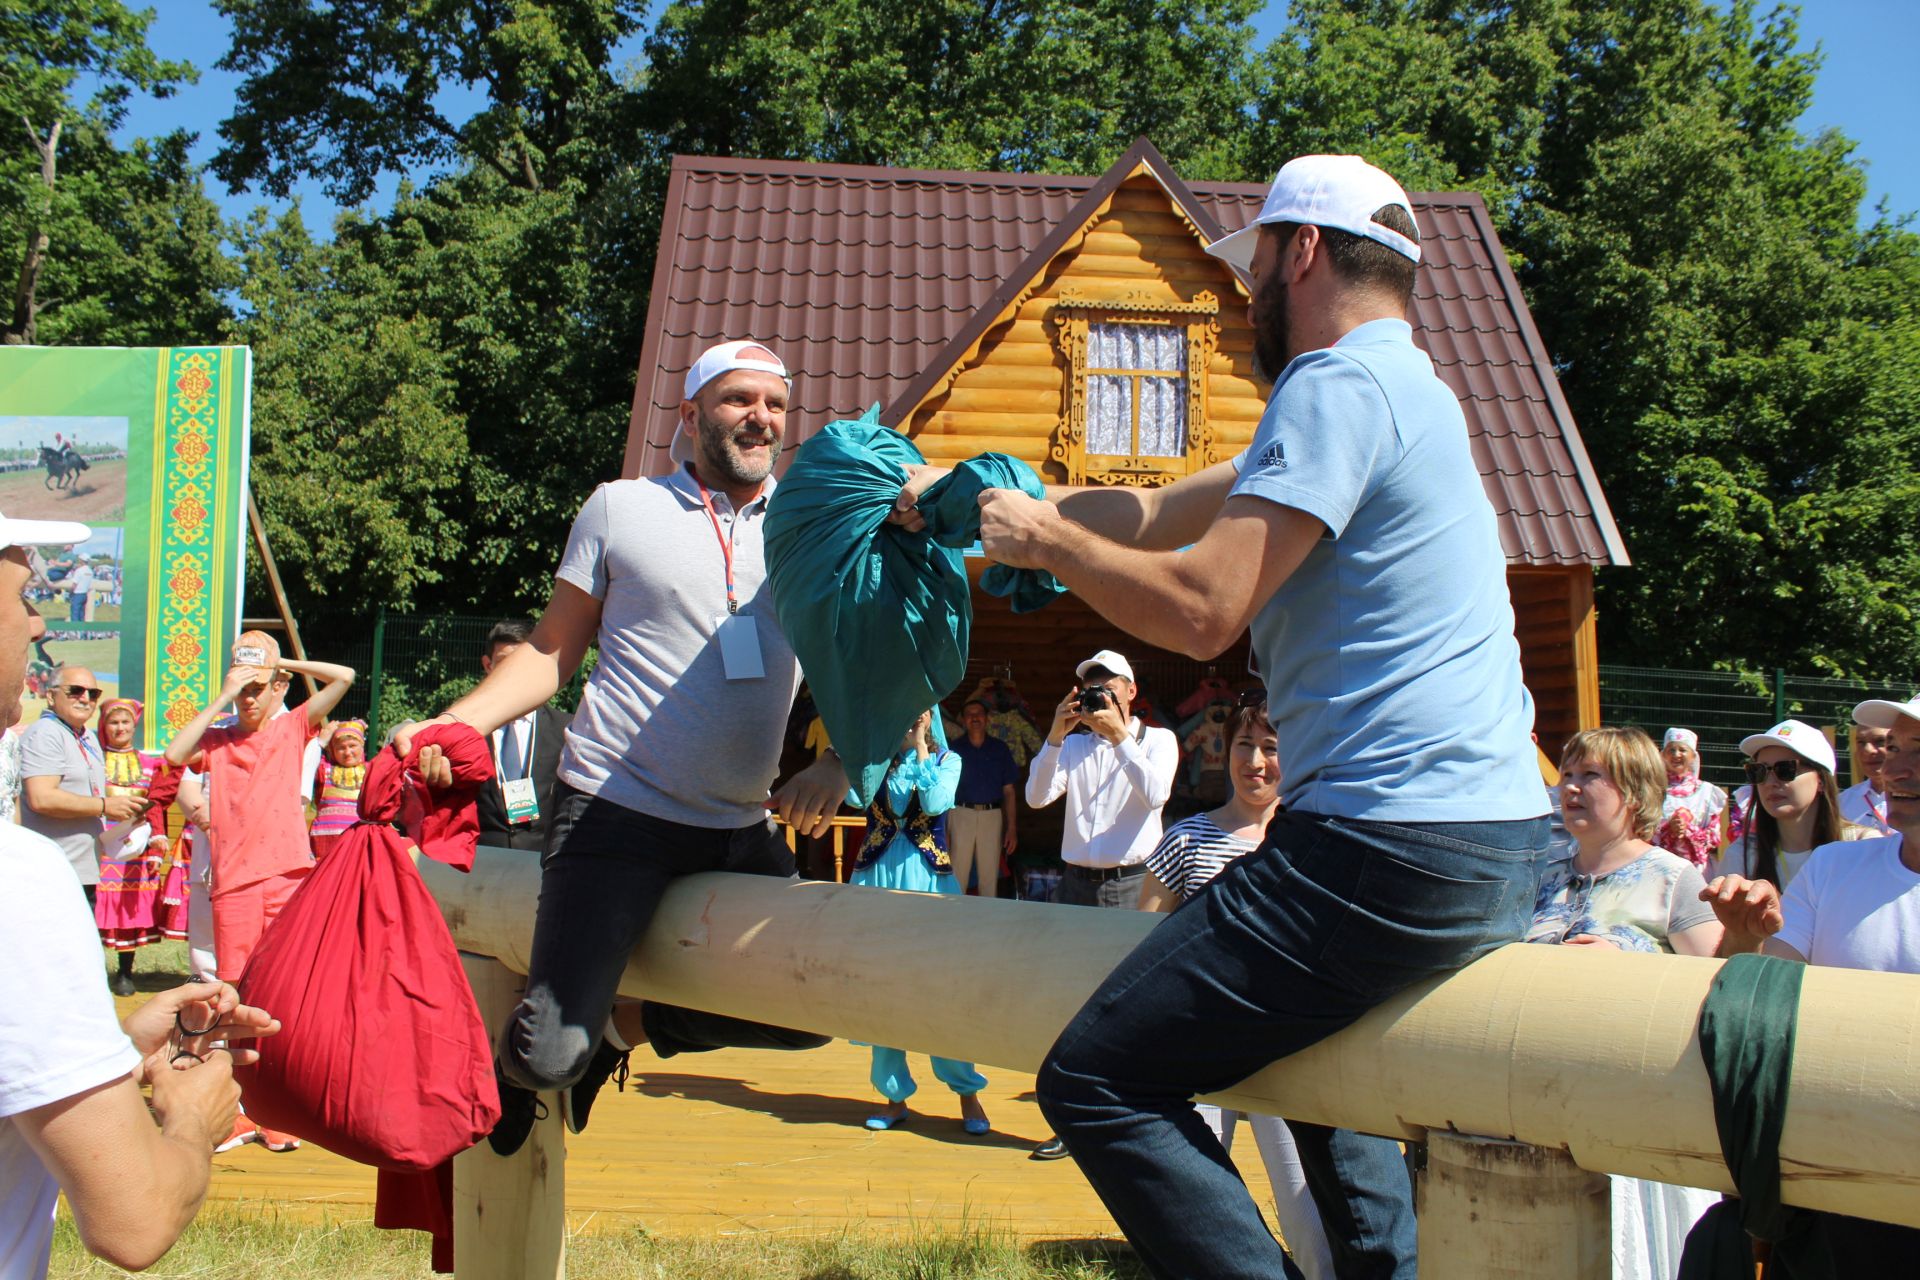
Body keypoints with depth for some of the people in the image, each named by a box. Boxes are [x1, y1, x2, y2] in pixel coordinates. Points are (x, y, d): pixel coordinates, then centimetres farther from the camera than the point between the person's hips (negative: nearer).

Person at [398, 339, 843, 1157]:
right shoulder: (621, 509, 3)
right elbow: (551, 652, 5)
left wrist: (838, 765, -9)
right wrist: (451, 724, -9)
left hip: (742, 830, 4)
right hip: (617, 814, -4)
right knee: (553, 1051, -13)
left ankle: (628, 1025, 27)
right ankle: (520, 1064, 26)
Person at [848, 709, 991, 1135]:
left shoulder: (947, 760, 6)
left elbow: (936, 802, -14)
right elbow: (893, 800, -11)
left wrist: (920, 749, -6)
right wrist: (903, 752, -7)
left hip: (930, 879, -2)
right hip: (878, 876, 2)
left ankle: (967, 1092, 8)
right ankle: (895, 1095, 14)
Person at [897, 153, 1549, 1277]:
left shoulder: (1339, 385, -12)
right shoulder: (1396, 386, 21)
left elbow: (1200, 607, -21)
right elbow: (1159, 515, 21)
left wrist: (1045, 540, -4)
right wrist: (972, 494, 21)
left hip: (1392, 849, -11)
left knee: (1097, 1079, -10)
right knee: (1300, 1048, 34)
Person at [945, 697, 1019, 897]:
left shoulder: (1000, 749, 9)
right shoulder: (954, 748, 5)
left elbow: (1008, 790, 8)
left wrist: (1012, 827, 1)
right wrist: (943, 829, -4)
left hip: (992, 815, 1)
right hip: (961, 814, -1)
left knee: (989, 877, 5)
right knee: (957, 875, -2)